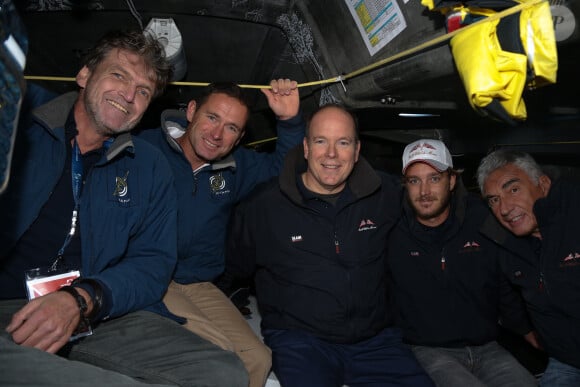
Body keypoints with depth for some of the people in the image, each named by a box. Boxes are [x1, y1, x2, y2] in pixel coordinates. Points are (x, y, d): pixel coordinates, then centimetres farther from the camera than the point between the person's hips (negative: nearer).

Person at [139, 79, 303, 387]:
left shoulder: (236, 166, 10)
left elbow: (284, 165, 19)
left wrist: (290, 120, 0)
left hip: (200, 287, 6)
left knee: (258, 359, -12)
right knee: (219, 352, -25)